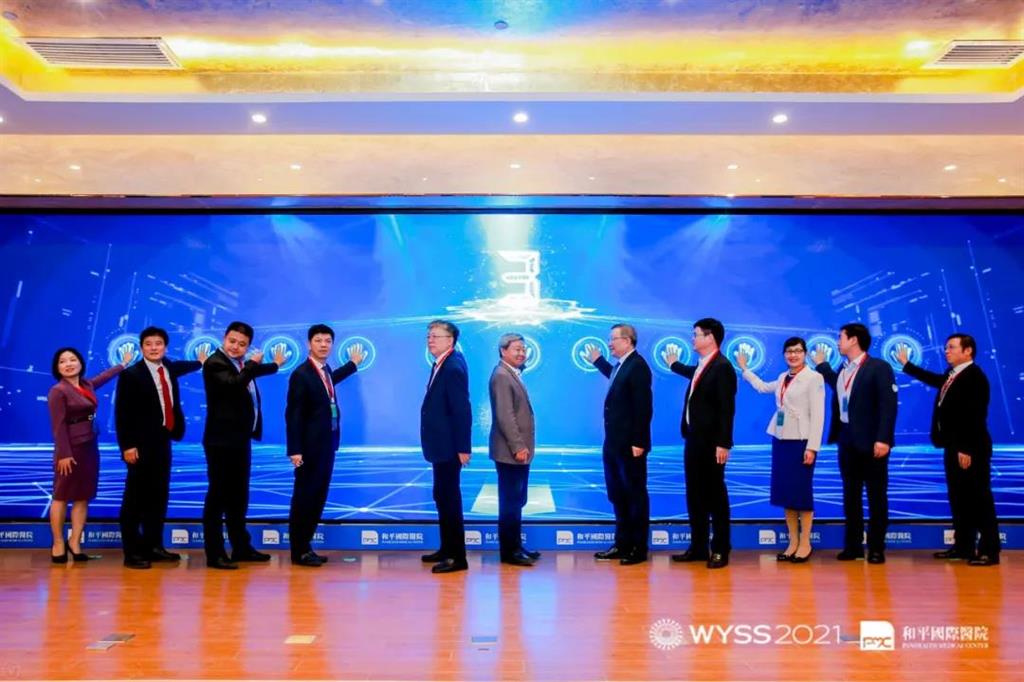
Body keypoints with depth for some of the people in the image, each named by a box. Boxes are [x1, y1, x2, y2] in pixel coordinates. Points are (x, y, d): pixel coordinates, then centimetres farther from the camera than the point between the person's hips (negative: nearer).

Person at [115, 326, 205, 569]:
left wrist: (200, 362, 55)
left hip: (163, 442, 7)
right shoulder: (131, 374, -9)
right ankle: (132, 552, 6)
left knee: (159, 496, 12)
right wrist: (127, 445, -17)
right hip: (141, 445, -7)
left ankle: (154, 546, 22)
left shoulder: (169, 368, 10)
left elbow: (180, 367, 37)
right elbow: (122, 414, -12)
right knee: (136, 499, -1)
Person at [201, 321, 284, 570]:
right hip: (221, 440, -9)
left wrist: (275, 364, 47)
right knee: (218, 495, -5)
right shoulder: (215, 363, -12)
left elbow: (254, 372, 37)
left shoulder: (241, 364, 14)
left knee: (239, 495, 15)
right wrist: (251, 363, -17)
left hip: (241, 439, 9)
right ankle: (214, 553, 0)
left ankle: (241, 547, 25)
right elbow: (235, 384, -30)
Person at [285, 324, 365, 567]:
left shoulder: (326, 371, 11)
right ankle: (298, 551, 10)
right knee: (303, 498, 1)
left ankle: (306, 546, 22)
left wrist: (353, 363, 45)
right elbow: (293, 415, -15)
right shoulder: (301, 374, -13)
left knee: (318, 498, 13)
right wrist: (295, 450, -19)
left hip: (327, 444, 8)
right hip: (310, 446, -8)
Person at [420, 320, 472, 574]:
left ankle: (457, 557, 6)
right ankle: (447, 549, 30)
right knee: (443, 497, 17)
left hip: (449, 447, -10)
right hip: (442, 446, 10)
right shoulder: (442, 364, 10)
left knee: (448, 498, -3)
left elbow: (462, 410, -21)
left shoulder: (453, 367, -19)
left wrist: (463, 448, -21)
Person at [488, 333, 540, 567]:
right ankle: (508, 551, 5)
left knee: (517, 501, 15)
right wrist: (518, 447, -21)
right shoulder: (501, 376, -14)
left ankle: (516, 546, 23)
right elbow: (505, 416, -21)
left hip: (518, 450, 10)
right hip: (510, 451, -10)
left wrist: (522, 446, 14)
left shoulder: (512, 375, 16)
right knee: (510, 502, -3)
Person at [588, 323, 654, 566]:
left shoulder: (637, 366, -16)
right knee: (618, 496, 16)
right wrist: (598, 361, 39)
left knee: (636, 496, 3)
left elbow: (643, 407, -20)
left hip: (630, 445, -9)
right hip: (613, 444, 9)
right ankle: (622, 544, 27)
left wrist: (638, 442, -22)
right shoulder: (620, 365, 11)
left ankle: (639, 548, 14)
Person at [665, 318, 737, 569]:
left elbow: (726, 409, -19)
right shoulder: (700, 367, 12)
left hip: (711, 443, -9)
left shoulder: (722, 367, -15)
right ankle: (698, 547, 21)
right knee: (695, 495, 12)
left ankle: (720, 550, 11)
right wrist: (674, 365, 54)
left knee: (715, 496, 1)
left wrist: (723, 443, -23)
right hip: (693, 440, 9)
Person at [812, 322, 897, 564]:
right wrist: (821, 365, 33)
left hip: (870, 441, -7)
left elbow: (888, 405, -15)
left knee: (876, 496, 4)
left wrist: (883, 439, -23)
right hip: (847, 440, 7)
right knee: (850, 496, 11)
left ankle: (876, 548, 12)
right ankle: (853, 546, 18)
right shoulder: (843, 370, 12)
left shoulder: (879, 367, -9)